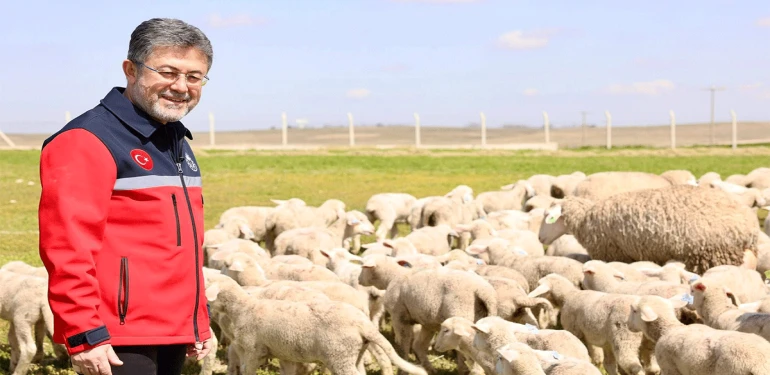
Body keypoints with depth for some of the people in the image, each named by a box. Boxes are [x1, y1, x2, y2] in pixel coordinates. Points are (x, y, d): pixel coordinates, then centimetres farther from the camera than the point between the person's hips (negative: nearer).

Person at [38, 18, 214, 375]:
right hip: (119, 343, -9)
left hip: (173, 336, 9)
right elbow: (67, 248, -19)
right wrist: (84, 335, -22)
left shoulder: (178, 144, 17)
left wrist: (200, 325, 23)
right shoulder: (88, 141, -12)